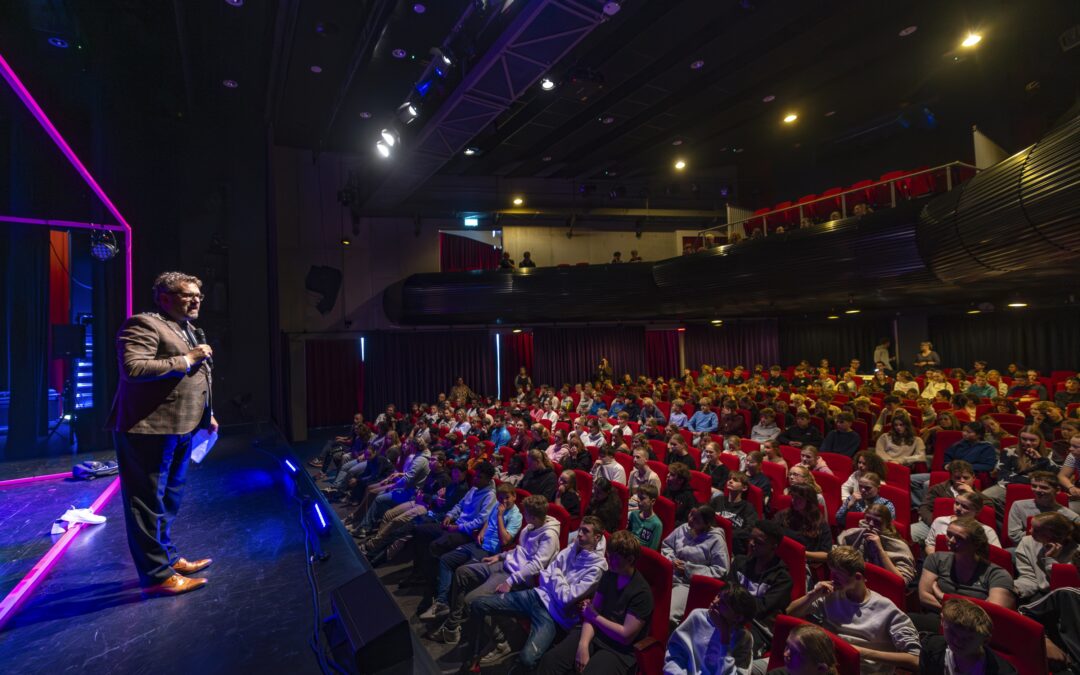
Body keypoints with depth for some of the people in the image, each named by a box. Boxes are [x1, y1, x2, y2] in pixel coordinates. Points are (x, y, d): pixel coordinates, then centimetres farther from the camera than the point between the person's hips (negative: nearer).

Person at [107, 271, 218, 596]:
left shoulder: (190, 331, 17)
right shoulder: (143, 324, -12)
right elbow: (133, 368, -26)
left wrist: (207, 415, 19)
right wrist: (186, 359, -21)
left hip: (181, 429, 10)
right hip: (149, 430, -10)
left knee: (169, 500, 19)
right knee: (148, 503, 1)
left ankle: (168, 558, 33)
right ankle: (156, 575, 10)